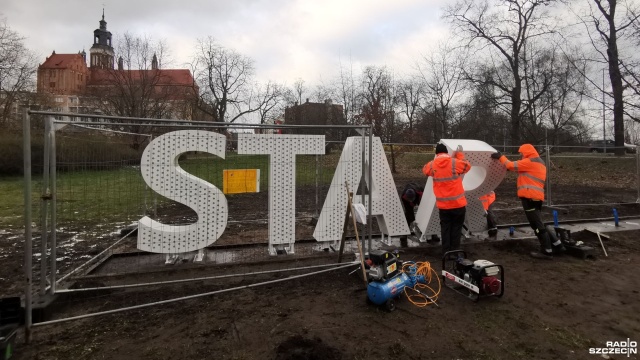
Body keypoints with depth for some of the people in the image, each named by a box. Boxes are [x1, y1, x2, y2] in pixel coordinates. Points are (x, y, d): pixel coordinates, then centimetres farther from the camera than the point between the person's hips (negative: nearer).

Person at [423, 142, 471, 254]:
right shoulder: (455, 163, -10)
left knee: (445, 228, 9)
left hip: (443, 205, 2)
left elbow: (425, 170, 19)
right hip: (458, 203, -2)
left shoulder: (432, 165, -4)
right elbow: (467, 166, 9)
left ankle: (446, 252, 10)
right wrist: (460, 155, 16)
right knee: (456, 228, 8)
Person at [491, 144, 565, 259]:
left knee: (537, 225, -6)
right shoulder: (539, 163, 23)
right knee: (539, 223, 18)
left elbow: (511, 165, -11)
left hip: (530, 197, -10)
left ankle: (547, 251, -2)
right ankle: (557, 245, 23)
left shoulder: (529, 162, -9)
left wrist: (501, 157, 4)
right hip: (537, 196, 10)